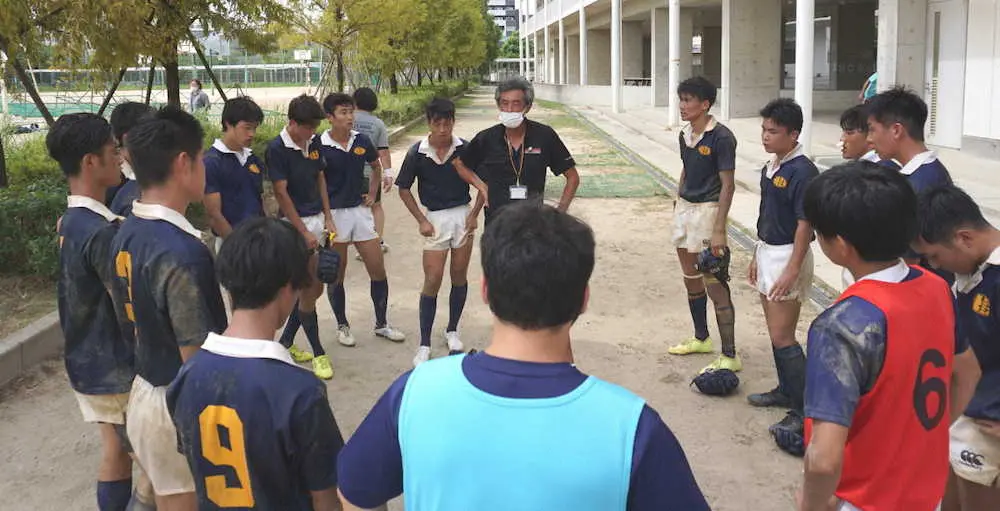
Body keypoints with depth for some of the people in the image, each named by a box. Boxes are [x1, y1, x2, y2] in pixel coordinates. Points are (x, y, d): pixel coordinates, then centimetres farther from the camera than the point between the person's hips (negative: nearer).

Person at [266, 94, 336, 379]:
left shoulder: (314, 142, 4)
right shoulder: (277, 149, -15)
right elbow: (281, 193, -15)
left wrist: (327, 217, 7)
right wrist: (304, 232, -15)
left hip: (318, 219, 7)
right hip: (295, 222, -7)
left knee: (313, 288, 12)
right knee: (311, 289, -3)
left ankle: (286, 342, 27)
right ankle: (318, 354, 10)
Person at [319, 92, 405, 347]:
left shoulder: (362, 141, 0)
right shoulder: (320, 146, -12)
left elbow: (376, 167, 20)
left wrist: (372, 195, 11)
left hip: (360, 211, 4)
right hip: (333, 214, -4)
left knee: (378, 270, 6)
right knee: (336, 275, 8)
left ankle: (381, 324, 21)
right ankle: (342, 326, 25)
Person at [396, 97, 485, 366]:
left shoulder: (465, 149, -7)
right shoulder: (417, 152, -8)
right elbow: (404, 189, 2)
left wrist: (474, 214, -5)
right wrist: (422, 221, -3)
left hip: (462, 215, 1)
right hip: (435, 218, -1)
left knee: (459, 277, 10)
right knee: (432, 280, -3)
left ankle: (452, 331, 29)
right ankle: (424, 345, 5)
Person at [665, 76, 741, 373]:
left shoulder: (721, 137, -15)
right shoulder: (685, 135, 8)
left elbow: (727, 185, -17)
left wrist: (718, 230, -20)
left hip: (708, 209, -8)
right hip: (684, 207, 8)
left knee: (715, 285, -7)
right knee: (691, 280, 18)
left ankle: (729, 356, -1)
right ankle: (701, 339, 35)